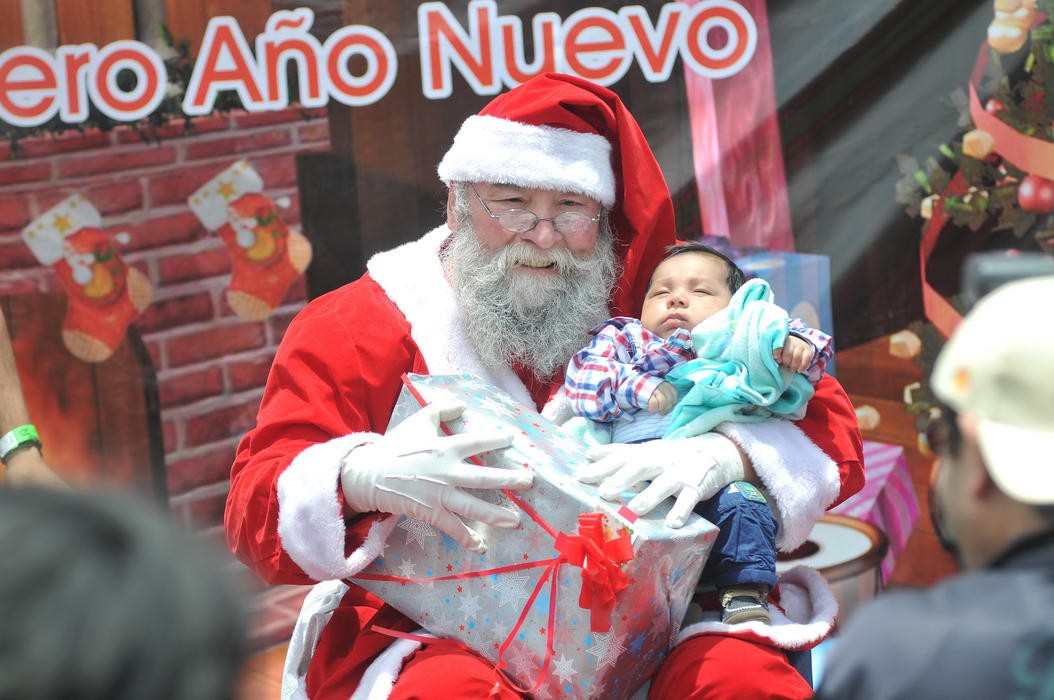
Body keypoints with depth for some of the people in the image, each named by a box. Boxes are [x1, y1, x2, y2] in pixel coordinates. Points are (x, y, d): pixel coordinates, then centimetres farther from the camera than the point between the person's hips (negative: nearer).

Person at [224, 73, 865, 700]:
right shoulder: (357, 329, 4)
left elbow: (830, 424, 7)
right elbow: (257, 511, -5)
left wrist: (726, 451, -16)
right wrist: (362, 478, -29)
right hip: (434, 634, -1)